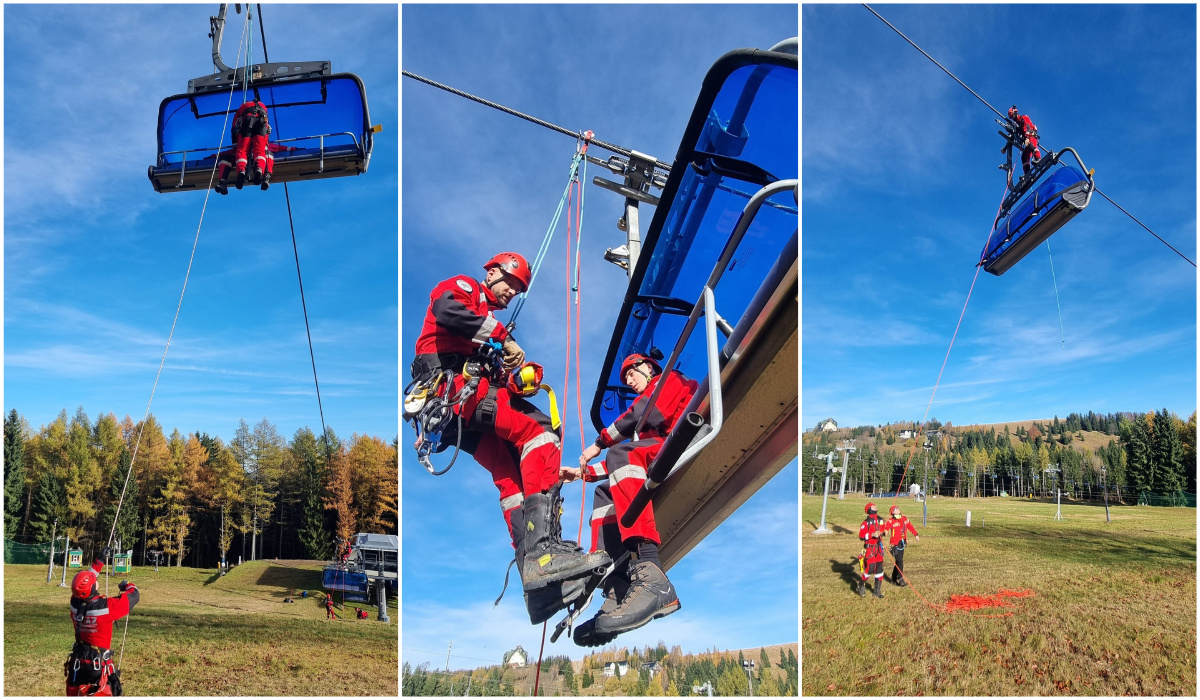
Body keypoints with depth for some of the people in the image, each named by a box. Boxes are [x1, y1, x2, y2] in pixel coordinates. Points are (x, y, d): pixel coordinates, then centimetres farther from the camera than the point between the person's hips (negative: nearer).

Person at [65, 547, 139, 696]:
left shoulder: (75, 603, -10)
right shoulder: (107, 607, -25)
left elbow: (83, 583, 10)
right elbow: (134, 595, -13)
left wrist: (100, 561, 16)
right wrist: (127, 585, 10)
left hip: (77, 662, 5)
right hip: (99, 664, -5)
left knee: (74, 694, 17)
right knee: (103, 694, 6)